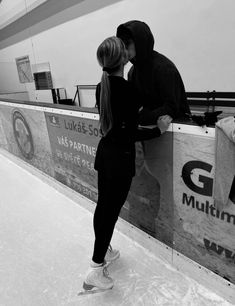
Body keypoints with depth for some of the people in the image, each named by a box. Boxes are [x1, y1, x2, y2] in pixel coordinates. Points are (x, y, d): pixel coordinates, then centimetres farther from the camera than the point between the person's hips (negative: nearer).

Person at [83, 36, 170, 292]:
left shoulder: (101, 87, 4)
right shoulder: (127, 90, -20)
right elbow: (130, 135, -21)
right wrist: (159, 129, -10)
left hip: (104, 151, 8)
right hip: (120, 157, -8)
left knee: (103, 205, 18)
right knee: (111, 210, 3)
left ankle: (104, 251, 39)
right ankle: (96, 269, 16)